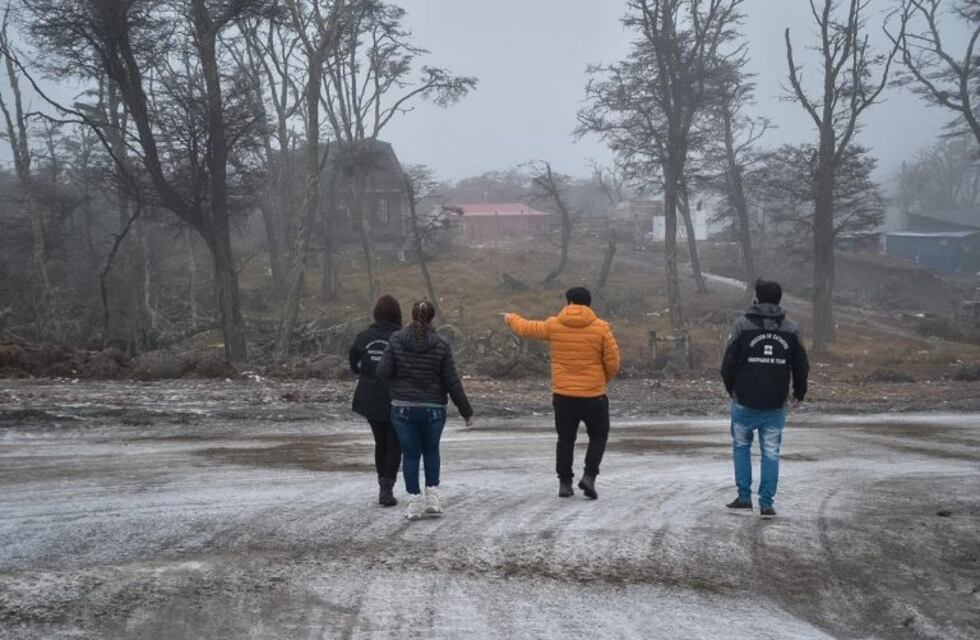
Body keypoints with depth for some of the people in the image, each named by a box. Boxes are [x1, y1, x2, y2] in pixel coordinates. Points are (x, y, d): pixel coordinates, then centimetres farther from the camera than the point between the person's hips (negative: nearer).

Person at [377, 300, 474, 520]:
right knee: (431, 451, 20)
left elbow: (383, 371, -7)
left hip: (403, 408, 0)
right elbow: (452, 382, -5)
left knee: (410, 454, 8)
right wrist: (466, 412, 3)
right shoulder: (441, 345, -6)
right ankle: (432, 497, 15)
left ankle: (415, 502, 8)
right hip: (433, 409, 0)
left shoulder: (396, 340, -5)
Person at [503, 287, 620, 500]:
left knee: (565, 439, 15)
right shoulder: (601, 328, -7)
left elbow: (525, 328, 14)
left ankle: (564, 483, 15)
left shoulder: (553, 325, -2)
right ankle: (589, 476, -1)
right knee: (598, 436, 15)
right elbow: (613, 363, -5)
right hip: (593, 395, -2)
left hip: (563, 396, 2)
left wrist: (511, 318, 35)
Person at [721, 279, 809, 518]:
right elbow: (801, 367, 7)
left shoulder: (742, 325, -6)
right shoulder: (791, 329, 2)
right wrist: (800, 392, 24)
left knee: (741, 446, 16)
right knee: (771, 452, 6)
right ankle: (766, 504, 4)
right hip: (776, 405, 2)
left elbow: (728, 363, -5)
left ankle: (744, 497, 16)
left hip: (744, 402, -1)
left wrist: (730, 388, 13)